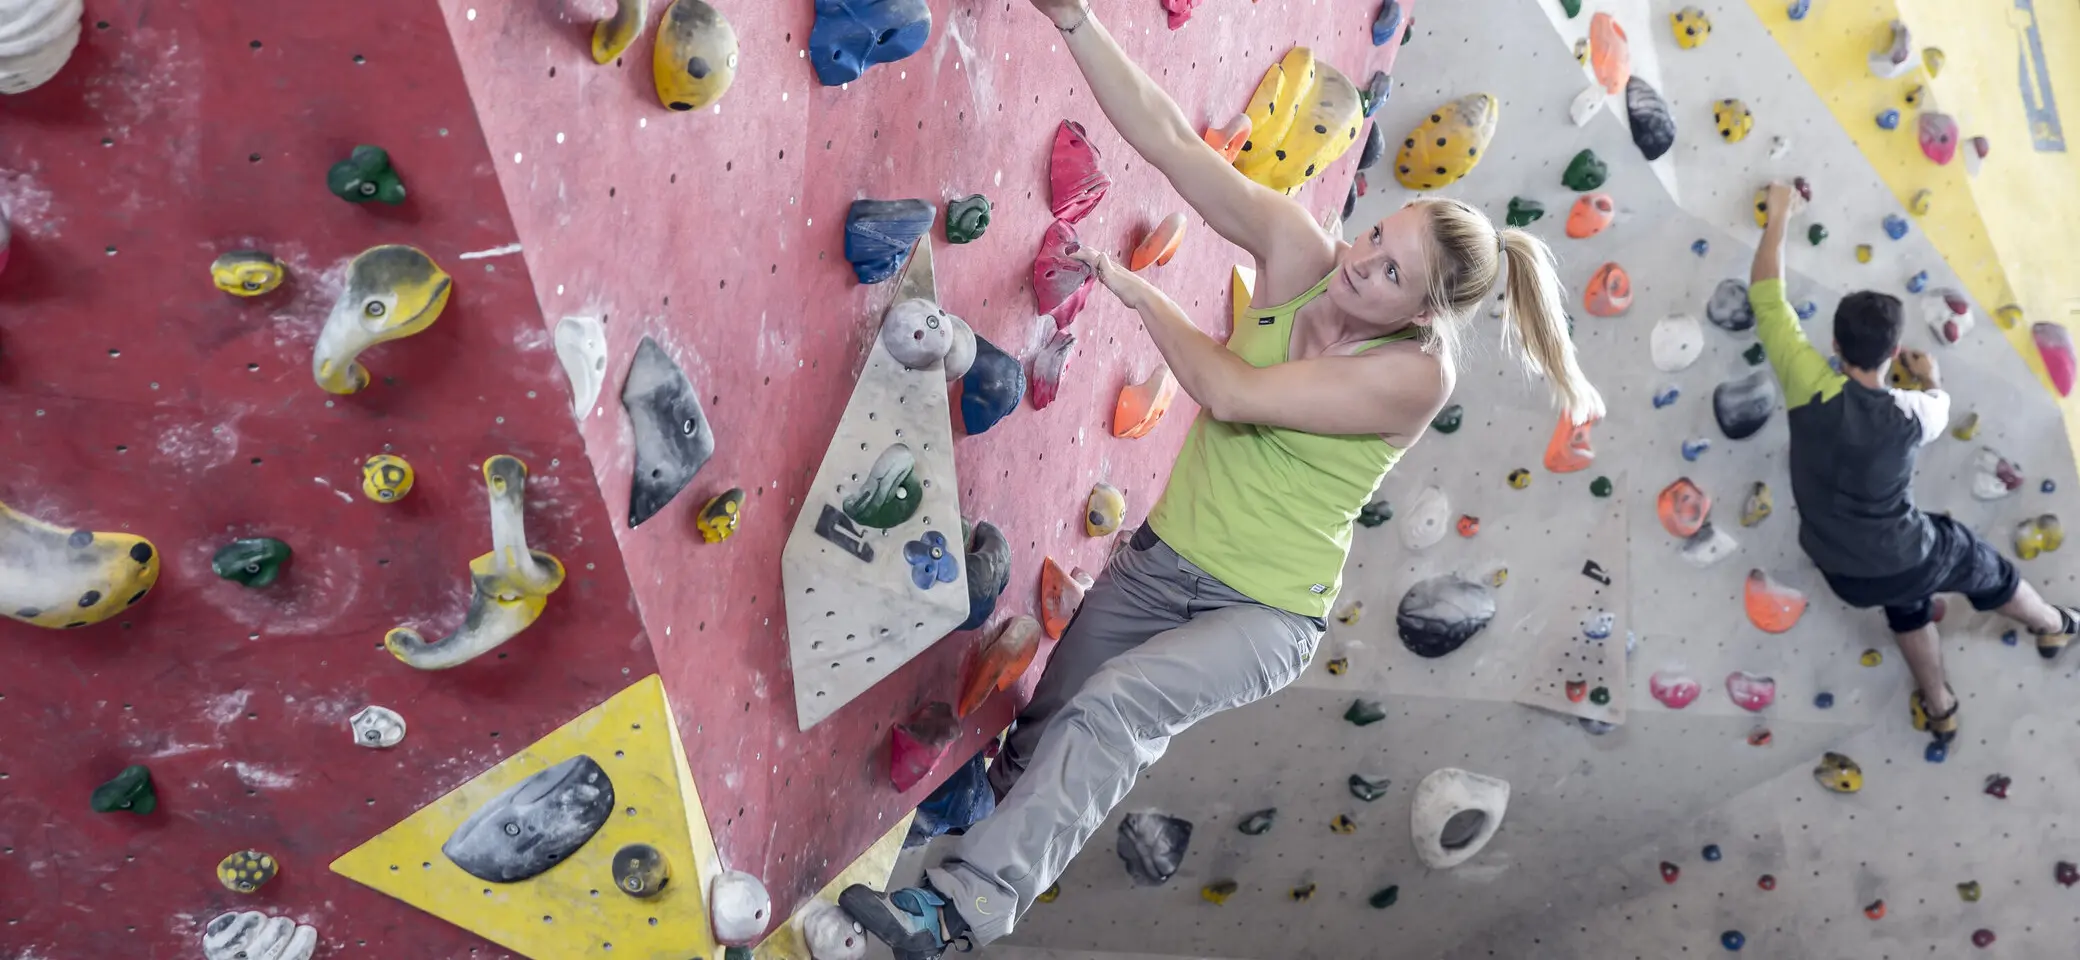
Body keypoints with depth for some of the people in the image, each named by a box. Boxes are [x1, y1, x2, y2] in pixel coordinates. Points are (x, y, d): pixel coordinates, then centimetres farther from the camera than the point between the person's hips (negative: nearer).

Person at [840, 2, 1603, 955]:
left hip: (1263, 615, -5)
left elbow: (1230, 393, -28)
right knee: (1040, 731, 12)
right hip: (1161, 559, 6)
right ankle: (997, 845, 42)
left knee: (1111, 710, -28)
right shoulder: (1298, 253, -11)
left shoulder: (1415, 374, -23)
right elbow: (1169, 139, -17)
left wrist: (1139, 292, -15)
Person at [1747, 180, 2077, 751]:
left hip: (1843, 573, 2)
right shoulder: (1911, 415, -25)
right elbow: (1939, 406, 4)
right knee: (1989, 572, 31)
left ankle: (1938, 709, 54)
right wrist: (1932, 378, 26)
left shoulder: (1808, 387, -28)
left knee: (1907, 607, 34)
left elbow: (1765, 293, -18)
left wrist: (1778, 217, -7)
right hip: (1901, 561, -2)